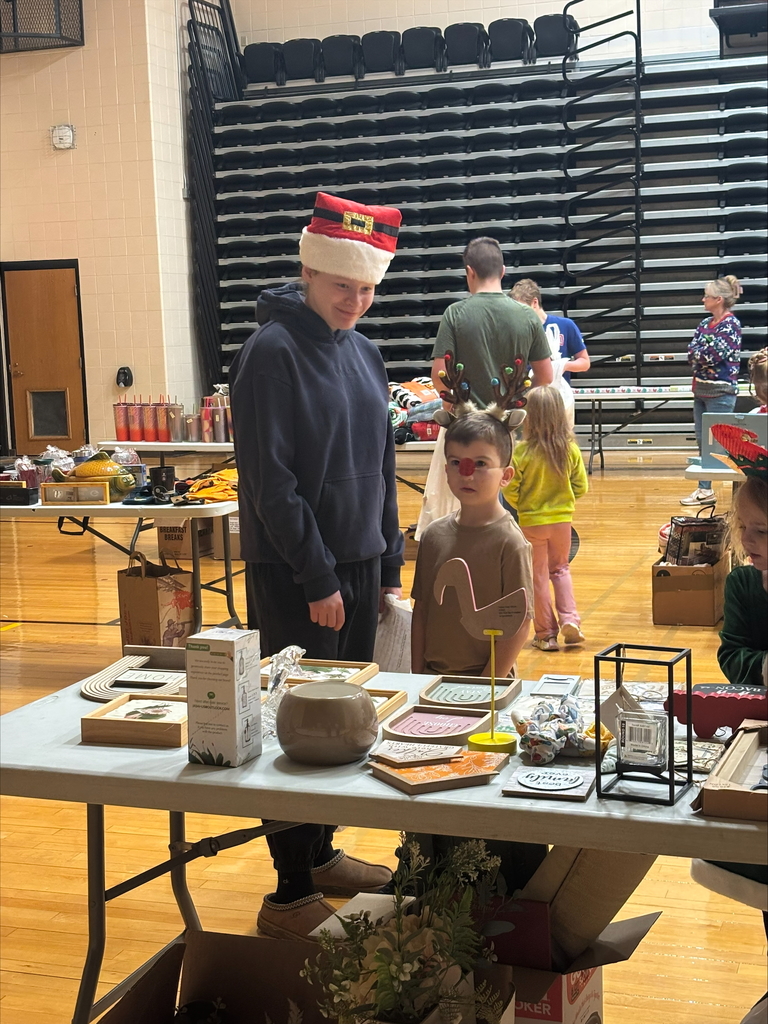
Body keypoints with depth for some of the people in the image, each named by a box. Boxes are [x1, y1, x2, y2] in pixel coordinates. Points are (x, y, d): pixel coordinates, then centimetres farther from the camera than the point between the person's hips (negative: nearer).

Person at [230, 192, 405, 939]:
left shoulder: (363, 353, 11)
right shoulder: (272, 353, -13)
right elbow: (271, 481, -17)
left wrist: (389, 564, 15)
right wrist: (319, 579, -16)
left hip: (358, 566, 7)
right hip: (294, 577, -7)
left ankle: (321, 854, 29)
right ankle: (291, 896, 6)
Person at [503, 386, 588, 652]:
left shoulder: (523, 451, -19)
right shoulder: (571, 449, -10)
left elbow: (510, 489, -13)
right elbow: (581, 487, -3)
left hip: (532, 521, -3)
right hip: (562, 518, 3)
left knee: (538, 576, 11)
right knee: (560, 568, 22)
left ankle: (546, 634, 16)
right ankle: (570, 620, 6)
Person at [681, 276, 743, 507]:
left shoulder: (731, 324, -12)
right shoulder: (706, 323, 11)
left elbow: (714, 355, -20)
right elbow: (692, 352, 6)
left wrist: (698, 353, -4)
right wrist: (705, 354, -12)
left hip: (720, 391, -8)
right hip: (701, 388, 8)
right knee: (702, 441, 11)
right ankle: (704, 489, 17)